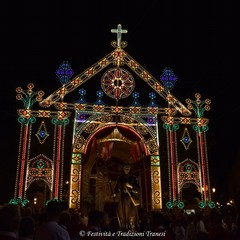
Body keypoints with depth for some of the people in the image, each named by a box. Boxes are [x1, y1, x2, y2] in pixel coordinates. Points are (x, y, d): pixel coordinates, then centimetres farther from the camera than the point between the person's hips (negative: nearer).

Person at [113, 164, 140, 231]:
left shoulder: (134, 178, 6)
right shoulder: (120, 178, 10)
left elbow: (138, 188, 0)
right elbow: (117, 188, 5)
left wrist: (131, 186, -16)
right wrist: (115, 194, -14)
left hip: (132, 198, -1)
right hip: (123, 198, 1)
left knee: (132, 214, -7)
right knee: (123, 213, -4)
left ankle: (132, 229, -6)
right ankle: (124, 229, 0)